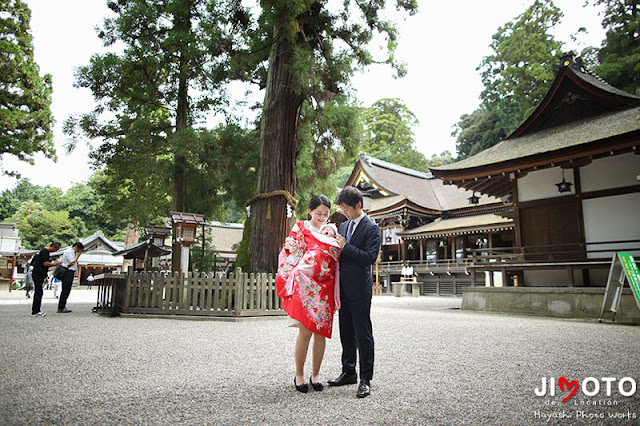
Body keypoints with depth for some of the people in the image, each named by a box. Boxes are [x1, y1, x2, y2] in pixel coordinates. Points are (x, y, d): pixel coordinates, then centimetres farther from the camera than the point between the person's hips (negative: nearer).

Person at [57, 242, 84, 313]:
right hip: (67, 272, -10)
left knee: (66, 291, 11)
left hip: (70, 273, 10)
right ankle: (60, 308, -4)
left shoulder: (73, 252, 20)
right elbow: (72, 262, -16)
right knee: (65, 291, -8)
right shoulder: (68, 251, -10)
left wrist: (77, 255, 13)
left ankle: (63, 307, 15)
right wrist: (77, 255, -6)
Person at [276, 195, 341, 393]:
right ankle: (299, 375, 12)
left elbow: (337, 259, 18)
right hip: (305, 286, -4)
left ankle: (315, 374, 20)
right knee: (305, 332, -5)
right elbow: (291, 254, 0)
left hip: (325, 288, 4)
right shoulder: (300, 228, 5)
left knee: (321, 332, 6)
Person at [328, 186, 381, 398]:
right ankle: (348, 372, 29)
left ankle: (365, 379, 9)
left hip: (360, 289, -8)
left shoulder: (371, 228, -7)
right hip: (344, 288, 8)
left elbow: (370, 257, -18)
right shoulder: (344, 226, 16)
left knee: (363, 334, -1)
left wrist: (345, 246, -17)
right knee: (346, 333, 15)